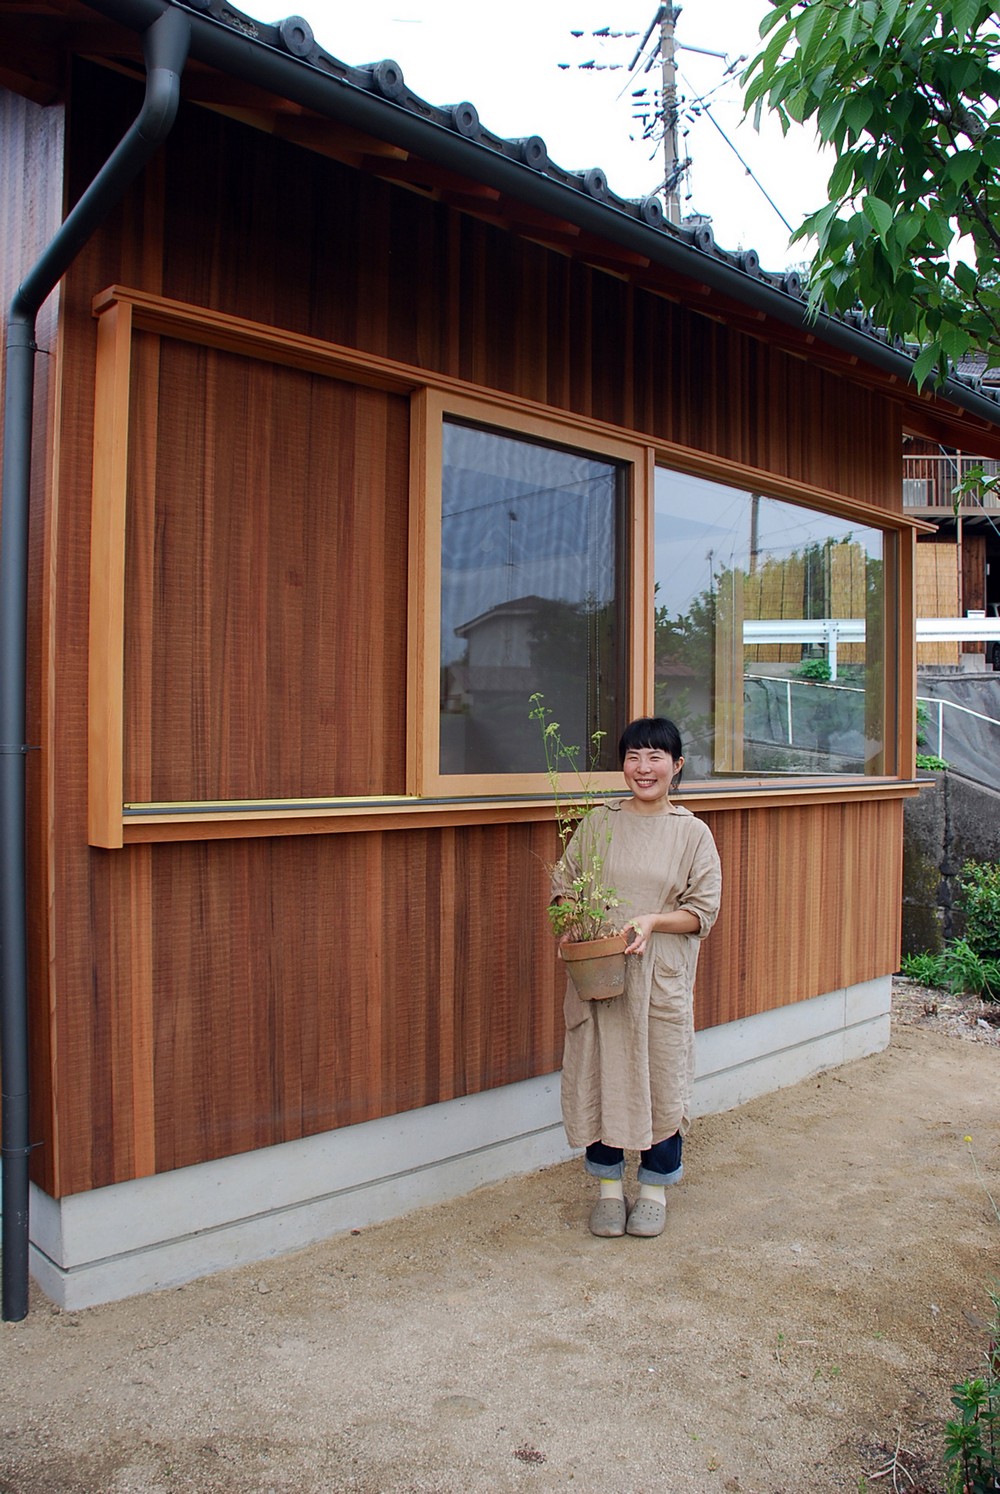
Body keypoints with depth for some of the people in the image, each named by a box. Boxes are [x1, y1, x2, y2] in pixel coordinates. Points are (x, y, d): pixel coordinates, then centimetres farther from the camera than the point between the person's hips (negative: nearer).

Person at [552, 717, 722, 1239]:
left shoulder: (692, 832, 1)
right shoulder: (598, 822, 5)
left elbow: (703, 910, -2)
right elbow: (563, 883, 8)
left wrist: (651, 921, -18)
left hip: (662, 978, -1)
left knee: (661, 1078, 6)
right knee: (599, 1075, 7)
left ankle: (654, 1189, 27)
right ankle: (609, 1187, 25)